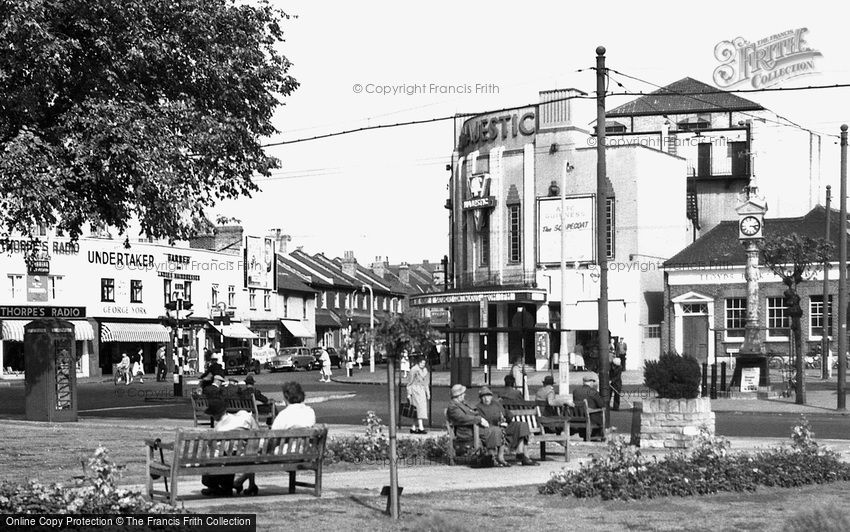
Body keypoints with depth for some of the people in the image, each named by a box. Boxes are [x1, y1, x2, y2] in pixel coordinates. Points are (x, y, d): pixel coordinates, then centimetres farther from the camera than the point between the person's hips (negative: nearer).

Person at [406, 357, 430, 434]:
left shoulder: (425, 370, 14)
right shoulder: (414, 370, -9)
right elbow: (409, 382, -7)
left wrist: (428, 393, 19)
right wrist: (409, 393, -9)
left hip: (422, 390, 7)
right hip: (415, 390, -7)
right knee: (420, 408, -16)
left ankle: (413, 428, 10)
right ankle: (420, 427, -22)